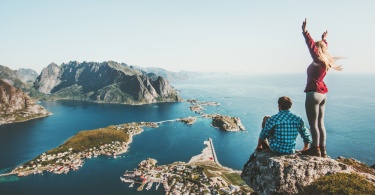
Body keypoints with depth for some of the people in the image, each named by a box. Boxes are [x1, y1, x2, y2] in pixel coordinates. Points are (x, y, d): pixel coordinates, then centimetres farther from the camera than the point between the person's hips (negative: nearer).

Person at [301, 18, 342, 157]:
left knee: (313, 124, -3)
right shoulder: (325, 61, 12)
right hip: (322, 94, 9)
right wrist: (324, 40, 46)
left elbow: (312, 46, -21)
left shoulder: (318, 61, -11)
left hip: (313, 94, -9)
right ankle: (322, 150, 18)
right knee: (320, 124, 12)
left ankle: (315, 149, 3)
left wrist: (305, 32, -24)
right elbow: (324, 48, 32)